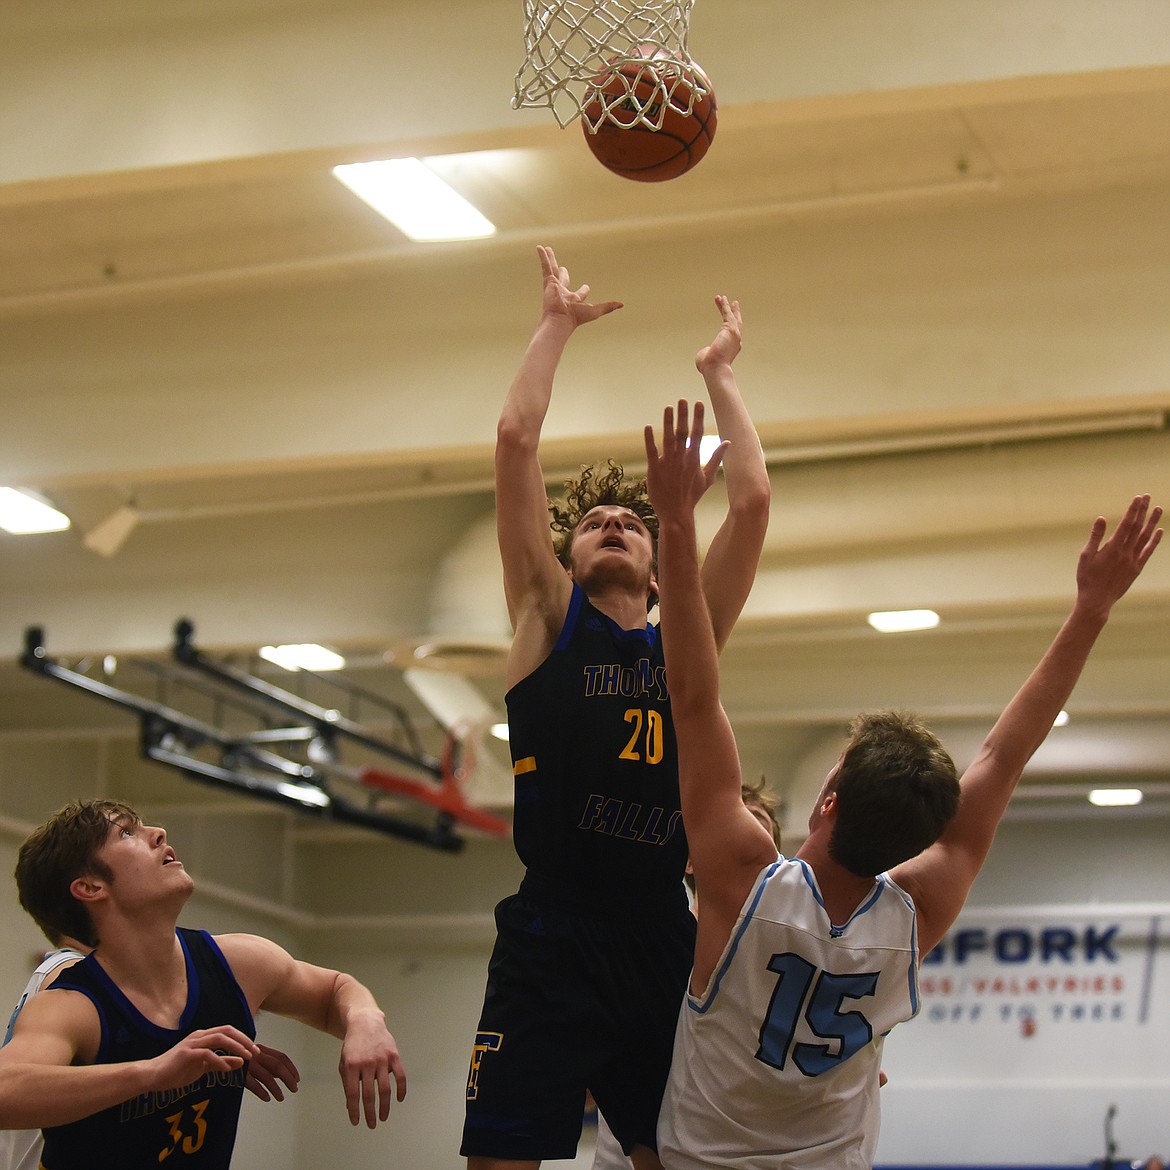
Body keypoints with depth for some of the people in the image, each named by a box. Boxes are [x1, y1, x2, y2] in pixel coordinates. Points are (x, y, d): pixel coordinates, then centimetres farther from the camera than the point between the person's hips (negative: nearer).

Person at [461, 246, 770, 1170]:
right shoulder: (550, 622, 9)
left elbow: (752, 501, 7)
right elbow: (516, 440, 3)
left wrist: (719, 373, 17)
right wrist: (556, 325, 11)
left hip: (661, 946, 3)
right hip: (550, 946, -3)